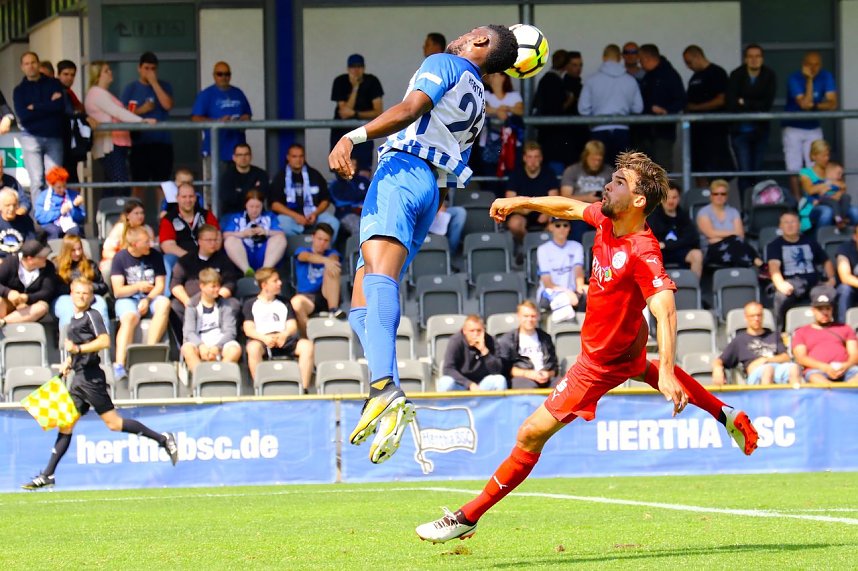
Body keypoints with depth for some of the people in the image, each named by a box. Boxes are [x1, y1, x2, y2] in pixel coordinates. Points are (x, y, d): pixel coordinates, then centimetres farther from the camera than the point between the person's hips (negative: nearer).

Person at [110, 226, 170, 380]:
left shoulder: (155, 256, 7)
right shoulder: (121, 258, -1)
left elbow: (160, 286, 3)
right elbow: (118, 291, -5)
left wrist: (147, 299, -16)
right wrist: (138, 287, -21)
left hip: (150, 298, 3)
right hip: (127, 299, -3)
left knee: (164, 304, -32)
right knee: (129, 317, -36)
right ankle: (120, 364, -47)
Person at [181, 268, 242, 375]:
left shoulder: (225, 306, 10)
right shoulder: (193, 306, 8)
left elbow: (229, 331, 0)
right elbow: (189, 332, -4)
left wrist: (217, 347, -19)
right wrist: (201, 346, -25)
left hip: (220, 343, 1)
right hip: (200, 344, -1)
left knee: (235, 349, -32)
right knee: (187, 348, -34)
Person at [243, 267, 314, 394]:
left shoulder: (284, 303, 25)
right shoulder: (251, 304, 16)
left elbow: (292, 326, 13)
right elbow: (248, 330, 3)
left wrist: (284, 335, -13)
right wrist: (264, 338, -19)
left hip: (284, 340, 3)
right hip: (262, 340, -3)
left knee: (307, 345, -27)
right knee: (253, 347, -40)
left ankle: (304, 389, -30)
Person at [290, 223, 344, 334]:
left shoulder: (331, 253, 16)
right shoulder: (302, 251, 9)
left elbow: (333, 258, -11)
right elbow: (309, 257, -18)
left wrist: (331, 260, -38)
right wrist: (326, 261, -40)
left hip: (326, 297, 2)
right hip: (307, 297, -2)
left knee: (331, 269, -23)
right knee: (296, 302, -37)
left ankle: (333, 310, -31)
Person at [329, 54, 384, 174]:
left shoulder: (372, 82, -8)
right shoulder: (340, 82, -9)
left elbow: (378, 112, -10)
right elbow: (344, 114, -17)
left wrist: (355, 113, -20)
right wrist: (355, 88, -22)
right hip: (341, 130, 1)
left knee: (364, 172, -15)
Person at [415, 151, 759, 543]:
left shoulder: (642, 253, -36)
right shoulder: (606, 220, -12)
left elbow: (665, 311, -48)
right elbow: (570, 207, 10)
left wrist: (666, 372, -59)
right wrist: (521, 202, 14)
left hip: (603, 361, -9)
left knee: (532, 433, -7)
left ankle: (468, 518, 1)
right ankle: (728, 417, 55)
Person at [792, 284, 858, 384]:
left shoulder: (845, 329, 32)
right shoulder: (801, 332, 26)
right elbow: (800, 358, 10)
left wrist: (847, 365, -8)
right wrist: (824, 367, -10)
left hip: (844, 370, 2)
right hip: (818, 370, -2)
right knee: (815, 378, -41)